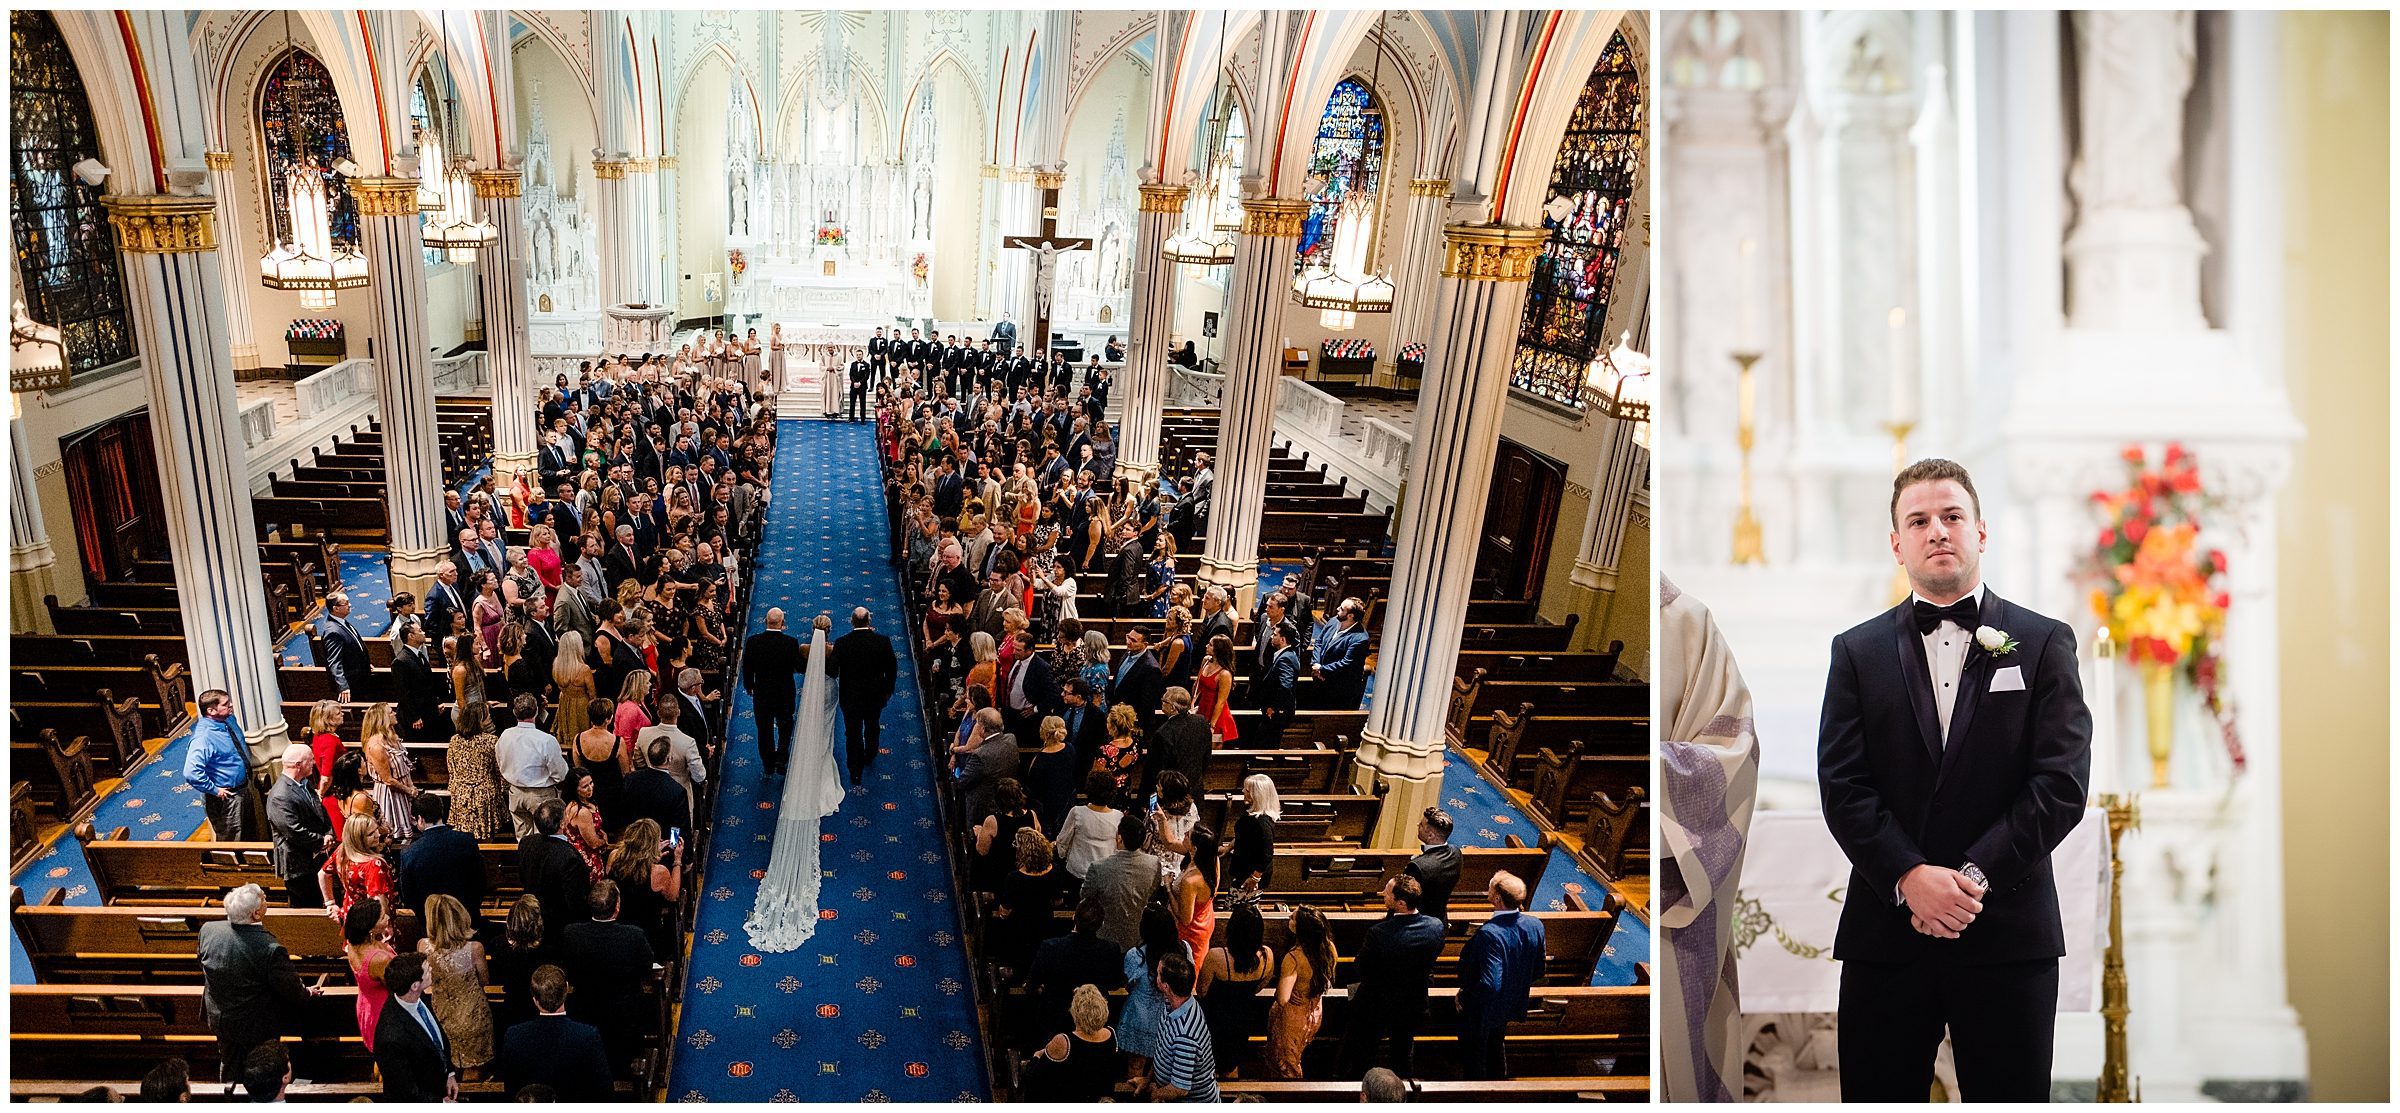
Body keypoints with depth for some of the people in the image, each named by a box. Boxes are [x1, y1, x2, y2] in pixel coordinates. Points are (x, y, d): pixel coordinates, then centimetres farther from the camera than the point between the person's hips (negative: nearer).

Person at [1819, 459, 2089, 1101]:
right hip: (1885, 934, 1)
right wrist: (1910, 878, -14)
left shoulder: (2044, 644, 6)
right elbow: (1842, 786, 0)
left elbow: (2062, 783, -3)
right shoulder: (1858, 652, 10)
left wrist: (1976, 875, -13)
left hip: (2009, 935, -1)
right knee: (1876, 1099, 5)